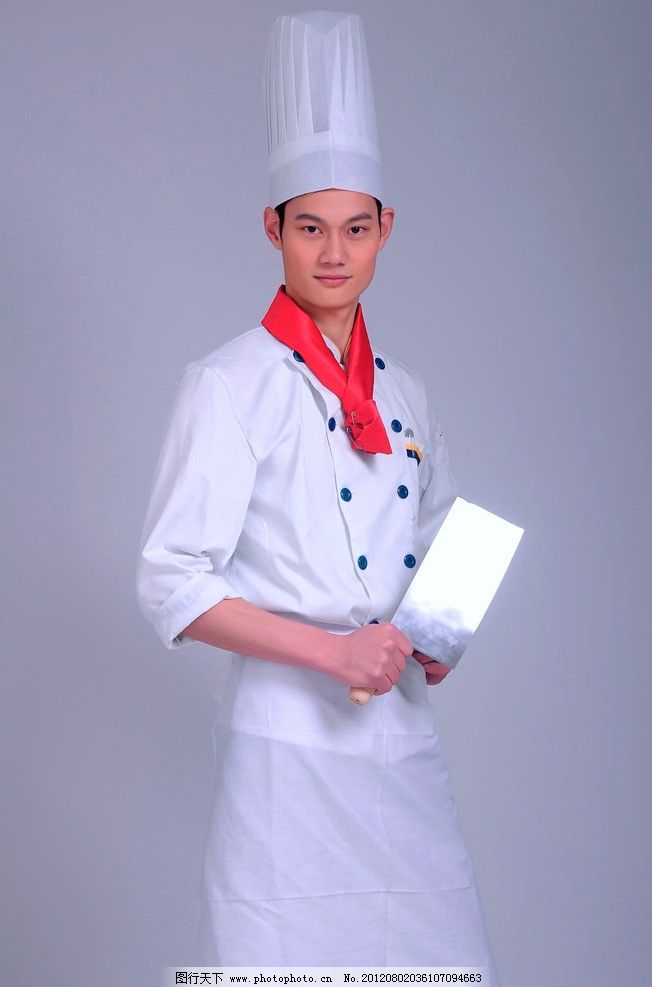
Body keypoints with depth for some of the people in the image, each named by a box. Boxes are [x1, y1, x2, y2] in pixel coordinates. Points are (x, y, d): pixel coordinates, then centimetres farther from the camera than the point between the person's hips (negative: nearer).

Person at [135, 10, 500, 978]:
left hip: (406, 737, 6)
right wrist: (333, 648, -19)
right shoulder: (230, 384, -8)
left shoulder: (403, 393, 11)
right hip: (290, 743, -5)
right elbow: (170, 584, -12)